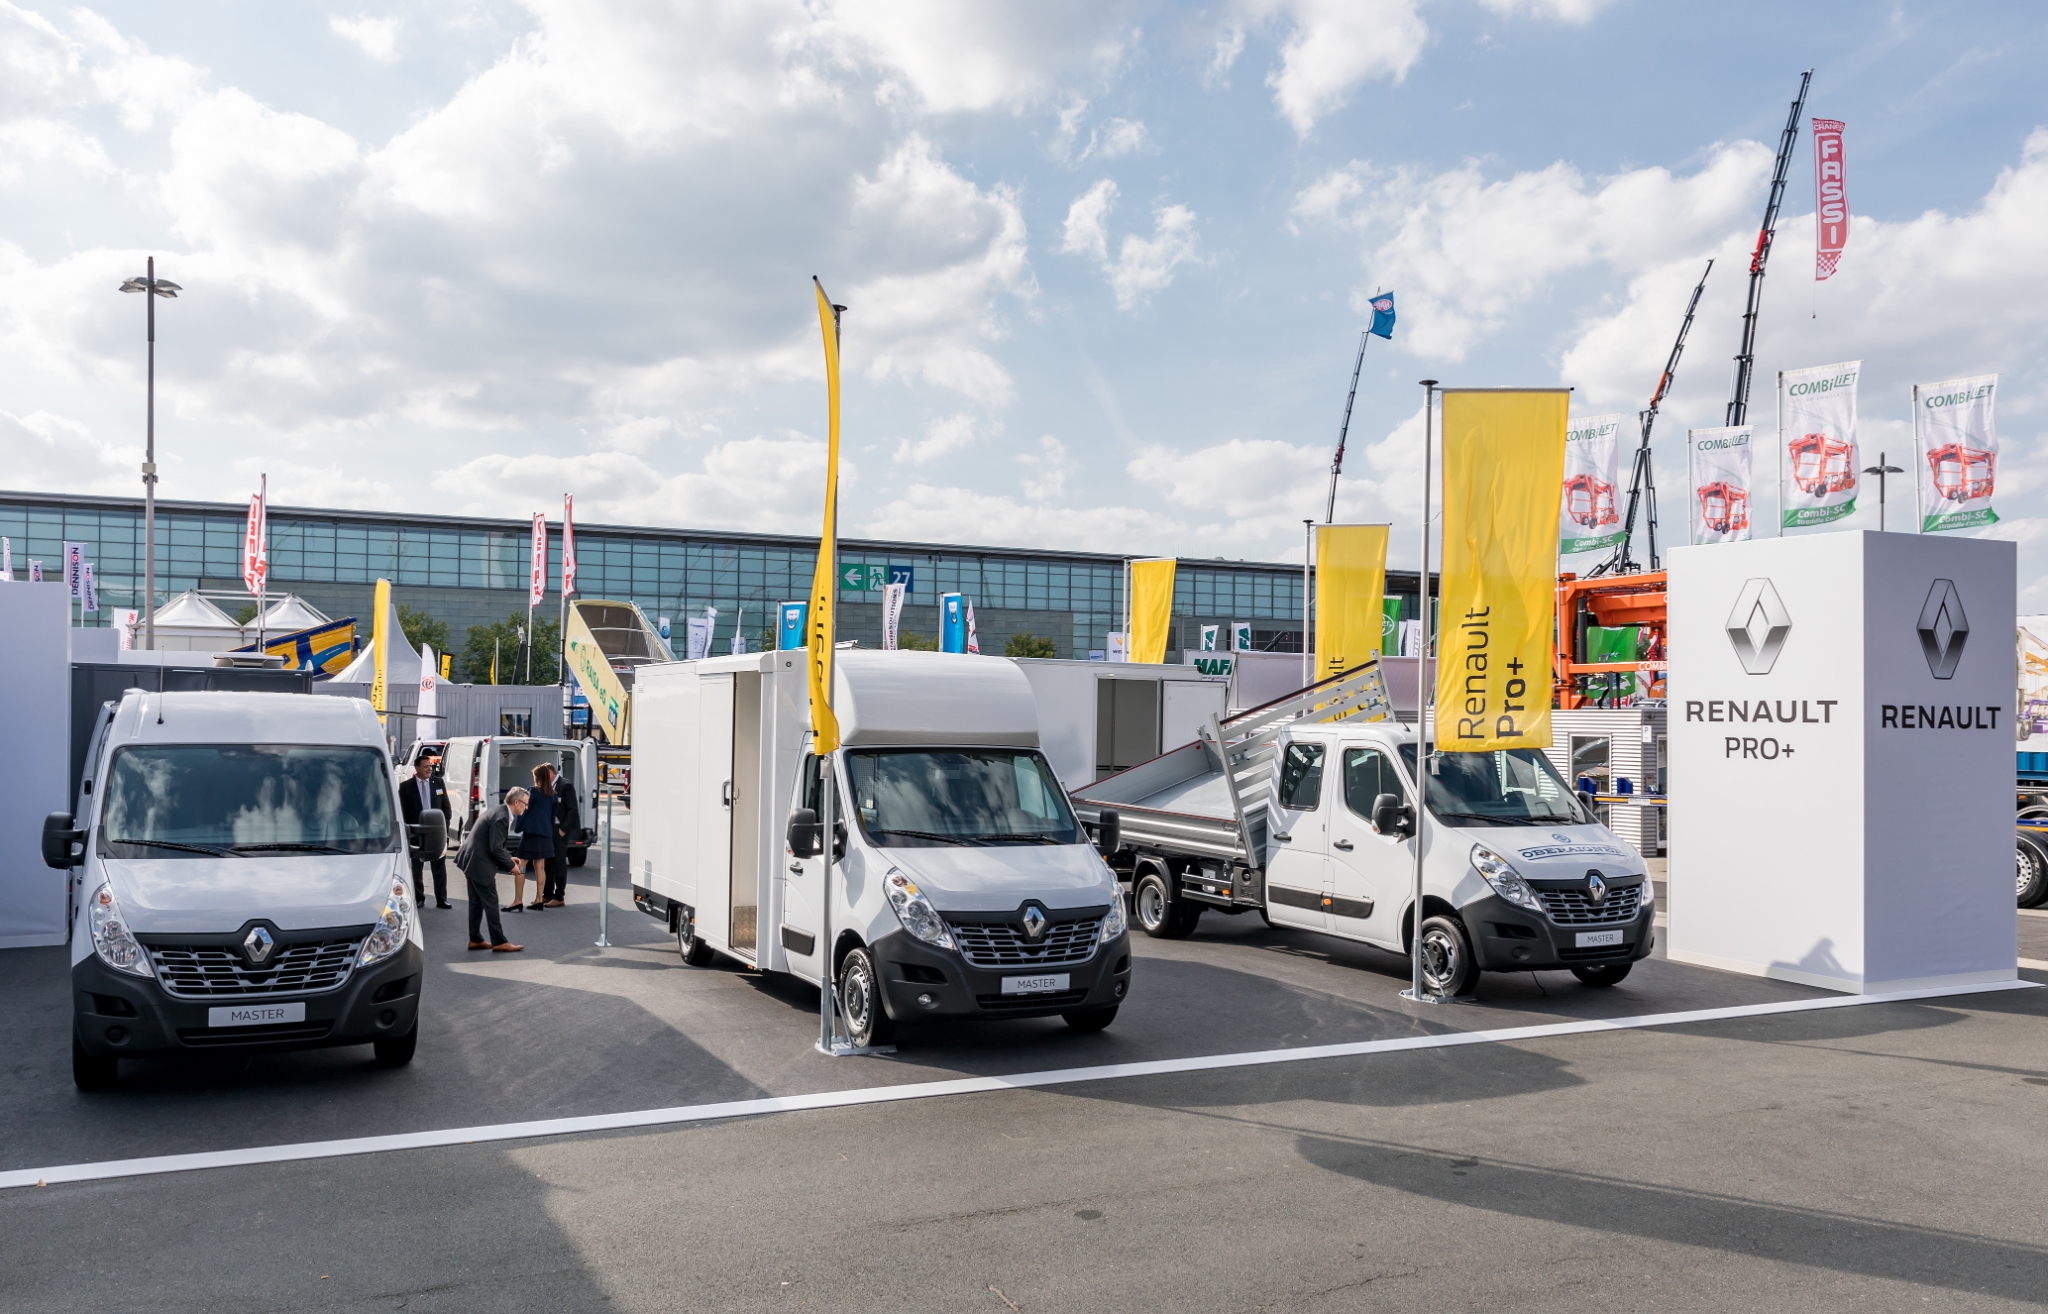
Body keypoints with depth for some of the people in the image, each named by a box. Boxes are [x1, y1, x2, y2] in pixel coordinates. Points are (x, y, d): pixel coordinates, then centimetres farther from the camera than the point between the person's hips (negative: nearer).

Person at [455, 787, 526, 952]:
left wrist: (509, 857, 11)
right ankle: (499, 942, 1)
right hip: (479, 863, -10)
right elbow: (496, 848, -22)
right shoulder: (502, 817, -21)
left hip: (472, 860, 10)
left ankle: (475, 939, 23)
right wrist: (510, 865, -10)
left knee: (477, 903, 16)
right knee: (490, 903, -4)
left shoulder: (500, 812, 10)